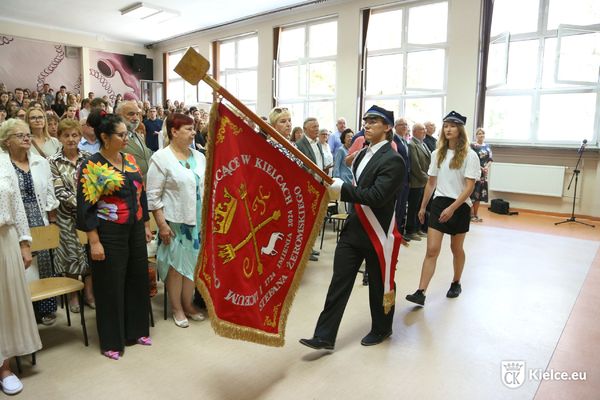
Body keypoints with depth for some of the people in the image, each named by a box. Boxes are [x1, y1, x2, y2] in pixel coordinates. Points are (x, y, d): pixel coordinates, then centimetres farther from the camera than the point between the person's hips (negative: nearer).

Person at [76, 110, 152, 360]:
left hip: (134, 230, 6)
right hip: (109, 234, -6)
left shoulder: (129, 160, 7)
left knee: (137, 279, 14)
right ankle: (111, 340, 22)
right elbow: (86, 207, -13)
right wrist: (94, 242, -15)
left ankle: (136, 330, 31)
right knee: (110, 286, 6)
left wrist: (146, 225, 14)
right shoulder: (92, 166, -11)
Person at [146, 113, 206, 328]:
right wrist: (162, 224, -14)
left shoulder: (199, 157, 8)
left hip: (197, 220, 5)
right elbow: (153, 195, -10)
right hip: (174, 221, -5)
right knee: (176, 263, 6)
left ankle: (188, 304, 31)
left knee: (193, 262, 13)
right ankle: (177, 309, 24)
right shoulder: (161, 158, -9)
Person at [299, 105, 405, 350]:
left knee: (379, 285, 12)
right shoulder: (363, 154, 11)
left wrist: (342, 189, -23)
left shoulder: (392, 160, -14)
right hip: (354, 228, 7)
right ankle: (324, 336, 10)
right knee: (339, 282, 4)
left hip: (378, 233, -7)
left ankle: (381, 329, 36)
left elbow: (377, 196, -25)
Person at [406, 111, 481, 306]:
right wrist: (422, 207, 13)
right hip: (439, 204, 2)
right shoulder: (437, 153, 6)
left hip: (460, 206, -2)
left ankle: (456, 283, 37)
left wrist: (452, 208, -22)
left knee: (457, 248, 15)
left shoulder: (469, 155, -7)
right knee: (432, 250, -6)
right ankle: (421, 293, -9)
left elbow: (469, 187, -13)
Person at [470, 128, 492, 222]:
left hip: (484, 173, 6)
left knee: (479, 193, 9)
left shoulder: (488, 146, 12)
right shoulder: (472, 146, -5)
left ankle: (476, 214, 17)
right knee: (473, 193, -7)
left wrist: (487, 167, -9)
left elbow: (490, 159, 9)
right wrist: (480, 167, -16)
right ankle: (471, 214, 2)